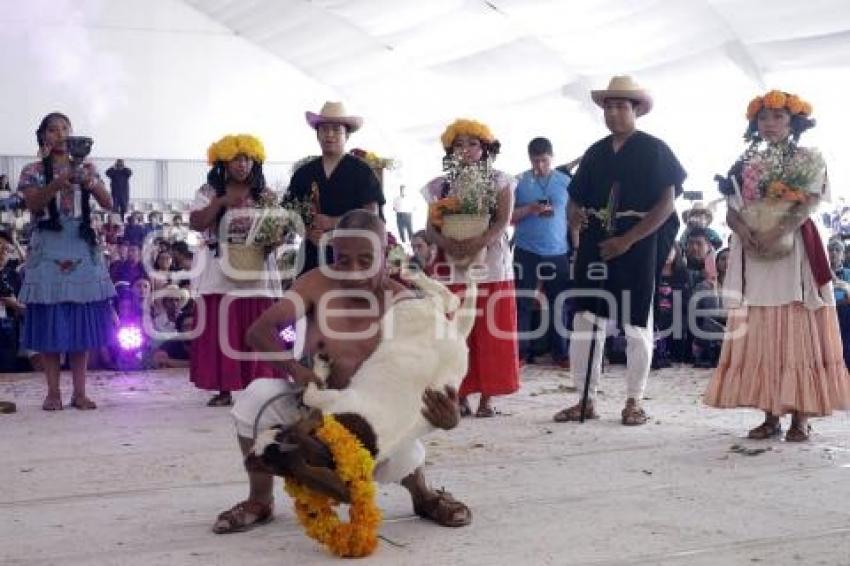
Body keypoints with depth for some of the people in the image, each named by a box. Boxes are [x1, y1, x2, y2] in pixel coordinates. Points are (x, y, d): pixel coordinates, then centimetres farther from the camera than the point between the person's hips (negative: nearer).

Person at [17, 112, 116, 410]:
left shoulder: (85, 168, 11)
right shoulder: (33, 171, 6)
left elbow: (108, 203, 2)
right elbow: (34, 206, -9)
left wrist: (90, 182, -17)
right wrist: (57, 184, -25)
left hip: (82, 248, 2)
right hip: (48, 250, -1)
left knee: (83, 319, 0)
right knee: (49, 320, -3)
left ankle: (79, 391, 4)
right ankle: (53, 391, 3)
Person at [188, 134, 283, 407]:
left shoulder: (265, 193, 9)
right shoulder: (209, 192, 5)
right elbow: (195, 223, -6)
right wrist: (222, 202, -15)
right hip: (219, 273, -1)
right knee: (220, 331, -2)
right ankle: (224, 389, 4)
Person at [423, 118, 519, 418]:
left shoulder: (499, 182, 7)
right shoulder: (440, 186, 12)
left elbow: (503, 221, -6)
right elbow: (431, 228, 5)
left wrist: (478, 242, -23)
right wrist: (448, 244, -17)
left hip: (491, 266, -2)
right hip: (451, 267, 2)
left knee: (491, 334, -3)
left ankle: (486, 397, 1)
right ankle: (461, 395, 6)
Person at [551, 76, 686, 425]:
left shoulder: (654, 150, -1)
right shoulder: (595, 153, 14)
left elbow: (667, 203, -8)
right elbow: (577, 197, 19)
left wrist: (627, 240, -16)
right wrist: (574, 214, -7)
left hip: (638, 246, -4)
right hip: (595, 246, 4)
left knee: (637, 325, 2)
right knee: (584, 322, 0)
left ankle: (634, 402, 13)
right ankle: (585, 400, 9)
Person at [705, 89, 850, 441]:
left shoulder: (809, 160, 6)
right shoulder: (745, 164, 15)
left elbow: (810, 203, -9)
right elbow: (731, 211, 7)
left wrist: (779, 230, -24)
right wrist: (744, 231, -15)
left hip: (795, 249, -3)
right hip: (752, 251, 3)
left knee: (798, 331, -6)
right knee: (759, 334, 0)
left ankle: (800, 416, -4)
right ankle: (771, 415, 5)